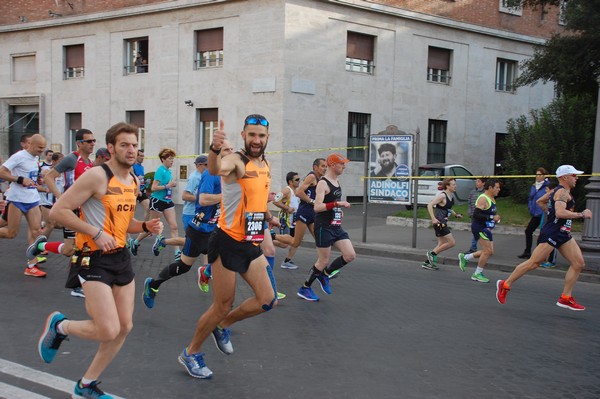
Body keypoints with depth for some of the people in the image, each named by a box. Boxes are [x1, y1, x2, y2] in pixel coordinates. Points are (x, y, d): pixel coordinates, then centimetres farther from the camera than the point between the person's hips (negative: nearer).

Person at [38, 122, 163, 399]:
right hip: (95, 259, -8)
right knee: (108, 331, -15)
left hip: (121, 257, 8)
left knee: (125, 327, 9)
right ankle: (59, 326, 17)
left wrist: (145, 226, 4)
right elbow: (58, 211, -17)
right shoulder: (97, 176, -15)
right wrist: (96, 232, -21)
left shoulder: (134, 181, 10)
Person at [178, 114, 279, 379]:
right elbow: (216, 170, -41)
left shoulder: (266, 166, 10)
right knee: (223, 306, 0)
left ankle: (223, 326, 28)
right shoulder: (236, 160, -15)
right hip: (227, 242, -7)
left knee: (268, 301, 4)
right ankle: (191, 353, 23)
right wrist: (215, 149, -60)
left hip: (251, 244, 8)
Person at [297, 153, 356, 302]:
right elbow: (317, 207, -24)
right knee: (323, 261, -2)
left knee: (350, 255, -1)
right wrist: (337, 203, -29)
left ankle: (325, 274, 18)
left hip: (336, 227, 8)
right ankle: (305, 288, 16)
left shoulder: (337, 182, 13)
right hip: (324, 227, -8)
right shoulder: (323, 183, -14)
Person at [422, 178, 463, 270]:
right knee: (452, 242, -9)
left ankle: (427, 262, 18)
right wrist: (433, 219, -27)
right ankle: (432, 253, 3)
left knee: (442, 244, 13)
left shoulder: (451, 195, 10)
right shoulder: (442, 196, -16)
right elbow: (429, 205, -21)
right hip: (439, 222, -10)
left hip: (443, 222, 10)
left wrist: (455, 214, 13)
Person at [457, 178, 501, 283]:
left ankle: (464, 258, 24)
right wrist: (491, 217, -25)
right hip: (479, 227, -10)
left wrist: (495, 218, 9)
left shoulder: (492, 199, 13)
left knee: (489, 252, 10)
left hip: (486, 228, 10)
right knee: (488, 251, -10)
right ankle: (477, 274, 3)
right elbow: (476, 214, -25)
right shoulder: (483, 199, -17)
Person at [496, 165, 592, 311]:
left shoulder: (559, 191, 17)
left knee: (579, 263, 2)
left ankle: (565, 298, 5)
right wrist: (582, 215, -22)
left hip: (563, 235, 10)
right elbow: (560, 212, -30)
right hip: (551, 234, -10)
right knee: (533, 263, -6)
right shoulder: (562, 192, -13)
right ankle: (505, 285, 6)